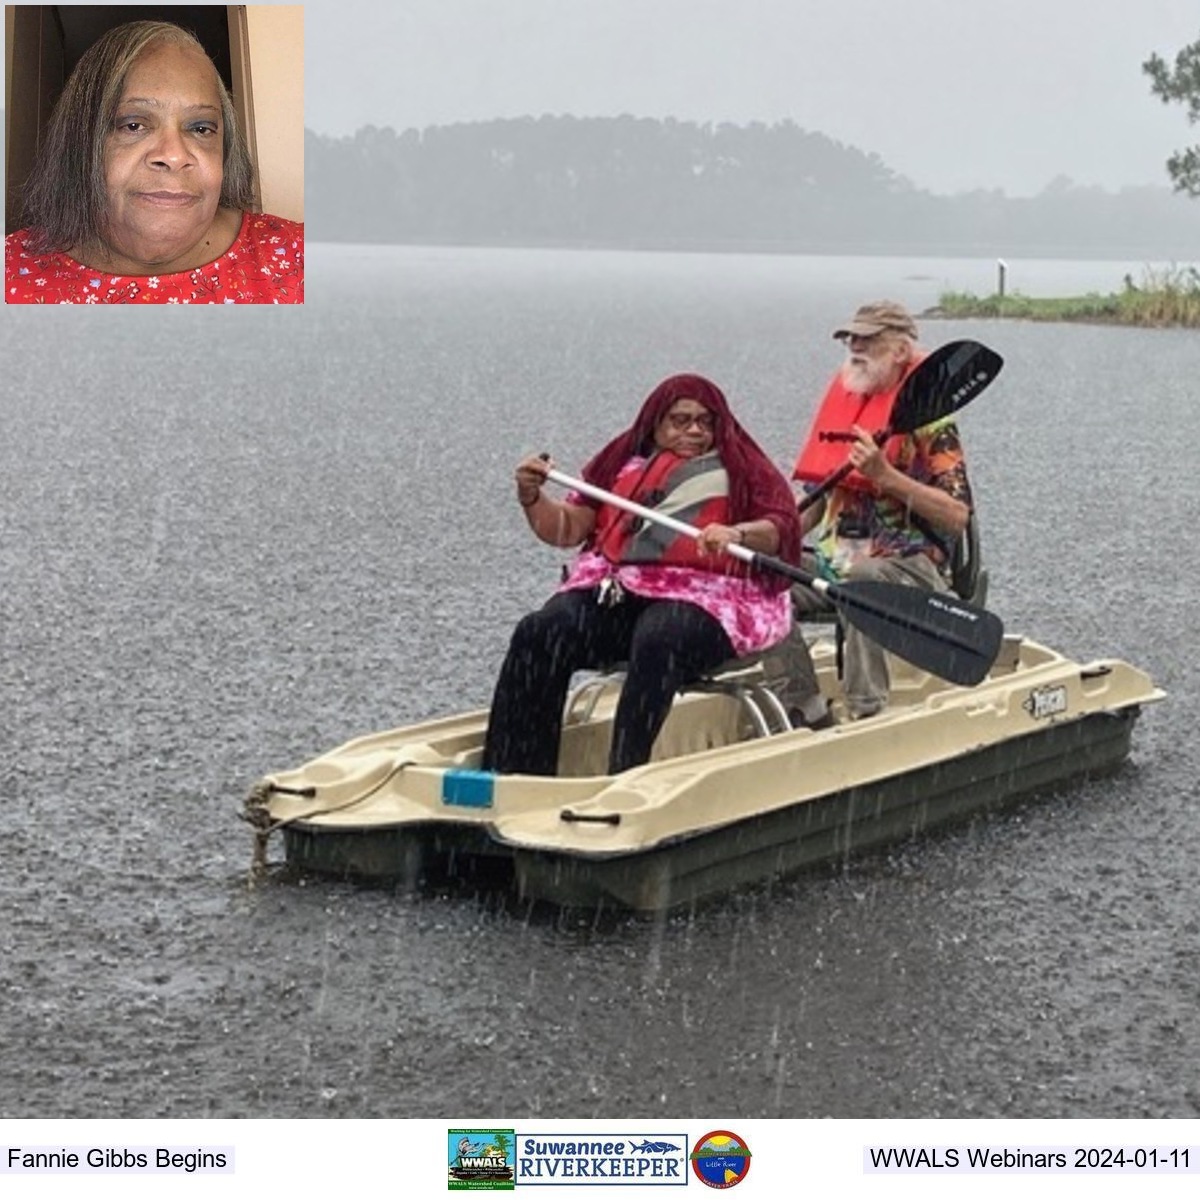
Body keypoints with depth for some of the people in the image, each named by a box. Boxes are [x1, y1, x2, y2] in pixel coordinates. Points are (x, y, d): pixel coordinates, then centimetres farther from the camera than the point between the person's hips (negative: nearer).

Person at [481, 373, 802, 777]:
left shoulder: (740, 468, 15)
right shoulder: (624, 461, 23)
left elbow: (780, 529, -1)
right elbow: (565, 529, 18)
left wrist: (737, 534, -22)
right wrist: (532, 497, -2)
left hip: (702, 593, -3)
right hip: (614, 588, 4)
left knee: (656, 641, -36)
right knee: (539, 633, -22)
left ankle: (624, 777, -43)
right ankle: (509, 772, -26)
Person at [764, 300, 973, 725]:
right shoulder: (844, 399, 16)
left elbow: (957, 516, -14)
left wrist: (886, 475, -23)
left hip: (908, 560, -7)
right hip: (834, 553, 7)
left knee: (861, 583, -39)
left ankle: (867, 717, -31)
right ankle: (807, 714, -14)